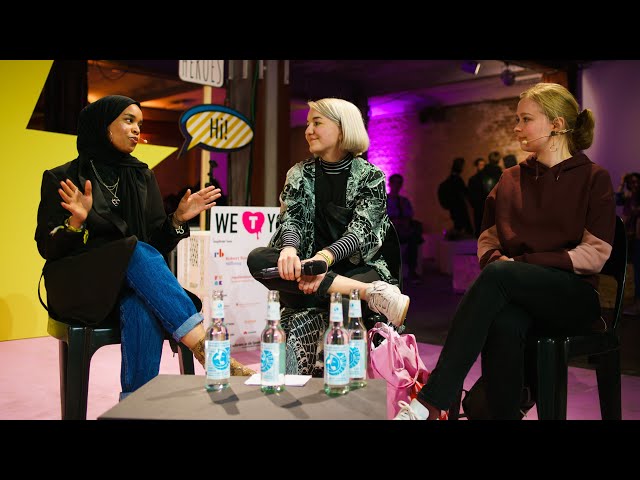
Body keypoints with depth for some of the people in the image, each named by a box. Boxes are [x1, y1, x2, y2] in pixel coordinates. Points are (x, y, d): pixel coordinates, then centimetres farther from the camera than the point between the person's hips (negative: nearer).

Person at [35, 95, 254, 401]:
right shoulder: (62, 179, 1)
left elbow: (158, 247, 10)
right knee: (139, 251, -33)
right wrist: (76, 222, -23)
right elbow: (47, 249, -3)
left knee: (143, 309, -35)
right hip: (81, 286, -3)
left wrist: (178, 219, -9)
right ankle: (206, 349, -40)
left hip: (136, 282, 3)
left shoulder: (143, 177, 12)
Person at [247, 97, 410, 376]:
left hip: (357, 268, -4)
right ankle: (368, 292, -35)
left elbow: (359, 231, -12)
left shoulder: (371, 176, 1)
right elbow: (290, 220, -3)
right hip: (307, 270, 5)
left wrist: (324, 258, -33)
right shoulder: (299, 174, 12)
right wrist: (289, 249, -28)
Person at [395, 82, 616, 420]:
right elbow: (487, 241, 15)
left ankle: (431, 401, -37)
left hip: (574, 297, -3)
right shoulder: (510, 180, 18)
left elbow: (594, 255, -5)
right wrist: (496, 259, -10)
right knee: (503, 325, -37)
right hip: (514, 293, 3)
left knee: (498, 275, -34)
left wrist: (518, 264, -14)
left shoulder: (593, 178, 5)